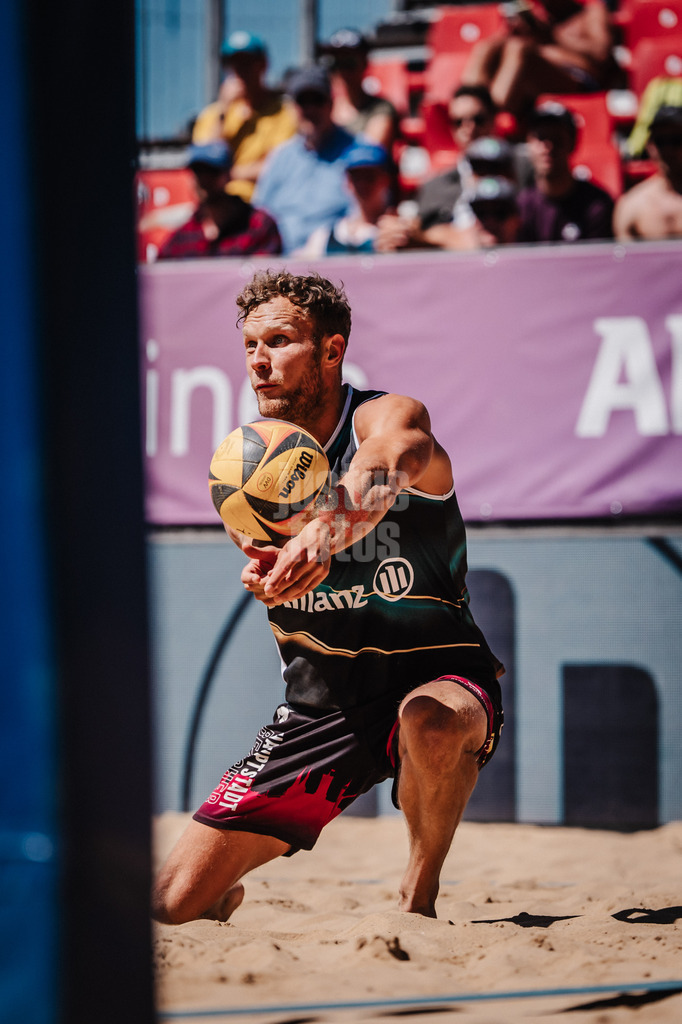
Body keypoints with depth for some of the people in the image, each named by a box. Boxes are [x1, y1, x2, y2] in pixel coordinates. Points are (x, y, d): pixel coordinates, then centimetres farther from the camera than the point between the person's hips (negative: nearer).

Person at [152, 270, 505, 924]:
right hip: (319, 705, 4)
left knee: (432, 723, -43)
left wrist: (323, 534, -62)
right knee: (169, 909, -5)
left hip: (435, 675, -4)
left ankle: (419, 892, -14)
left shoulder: (390, 419, -16)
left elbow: (381, 477, -40)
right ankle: (225, 896, 34)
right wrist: (266, 576, -24)